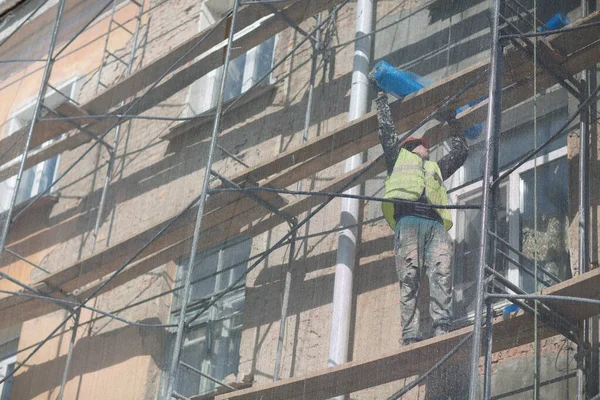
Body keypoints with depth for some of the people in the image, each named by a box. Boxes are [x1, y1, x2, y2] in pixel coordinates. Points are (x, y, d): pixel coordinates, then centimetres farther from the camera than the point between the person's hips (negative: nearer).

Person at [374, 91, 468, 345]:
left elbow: (461, 151, 50)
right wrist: (382, 101, 44)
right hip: (408, 220, -4)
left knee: (441, 274, -19)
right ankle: (410, 336, -25)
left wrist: (452, 125, 58)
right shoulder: (399, 159, 32)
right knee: (410, 278, -17)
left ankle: (442, 328, -31)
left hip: (436, 224, 4)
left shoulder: (435, 169, 42)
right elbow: (387, 130, 32)